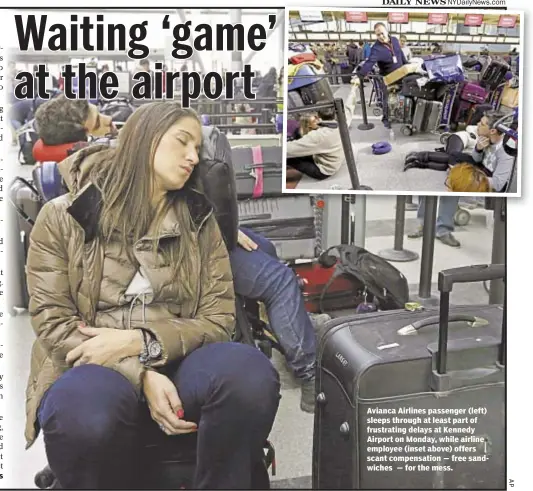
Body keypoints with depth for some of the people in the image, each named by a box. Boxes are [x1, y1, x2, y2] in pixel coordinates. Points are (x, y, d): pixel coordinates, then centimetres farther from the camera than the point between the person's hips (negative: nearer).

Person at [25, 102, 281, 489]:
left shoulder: (200, 223, 11)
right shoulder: (63, 217, 3)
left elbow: (219, 318, 4)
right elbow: (53, 322, -4)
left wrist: (140, 342, -14)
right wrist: (141, 375, -18)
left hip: (173, 364, 2)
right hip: (92, 368, -2)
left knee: (250, 373, -32)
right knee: (86, 415, -40)